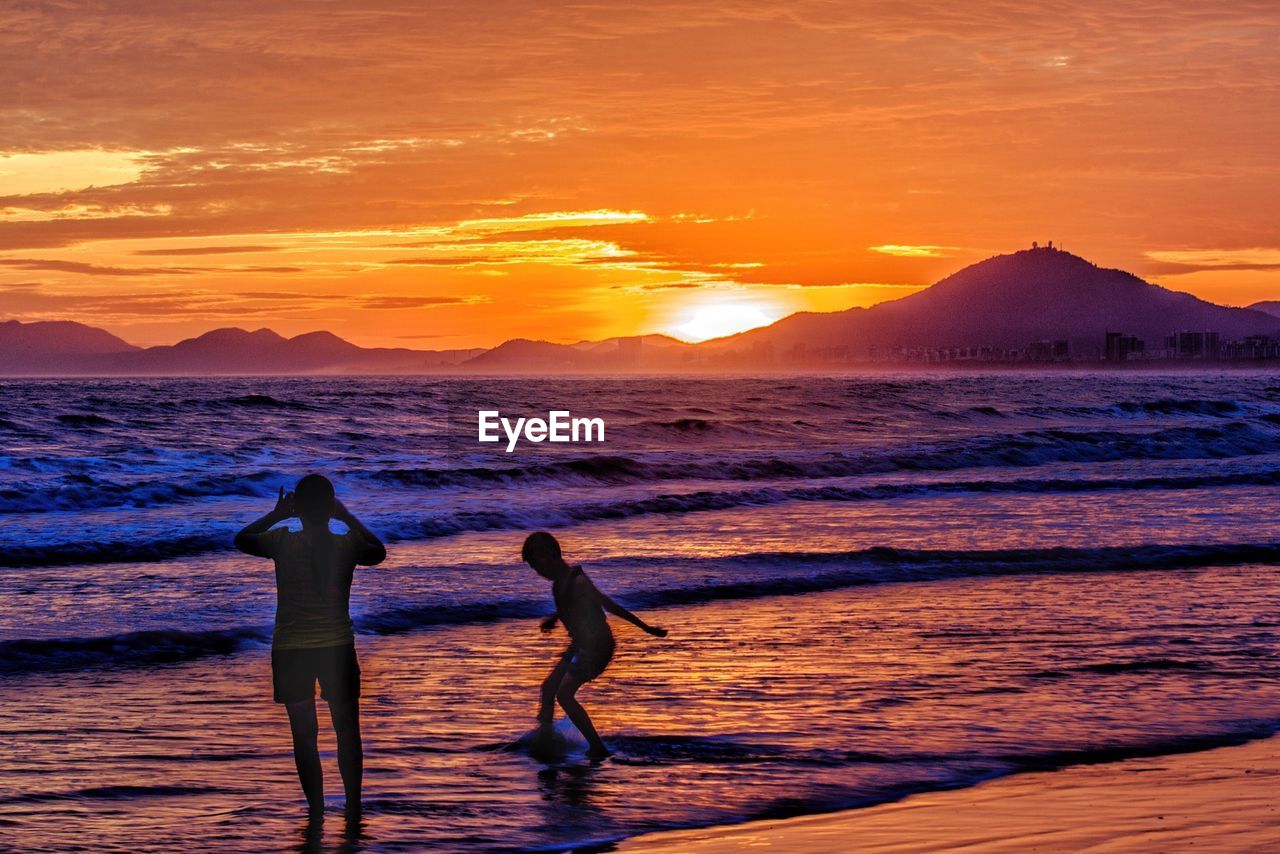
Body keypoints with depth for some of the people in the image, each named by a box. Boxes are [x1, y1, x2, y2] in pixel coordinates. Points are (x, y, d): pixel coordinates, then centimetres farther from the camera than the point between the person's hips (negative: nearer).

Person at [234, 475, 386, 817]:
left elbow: (241, 539, 11)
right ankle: (353, 806, 16)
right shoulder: (347, 545, -6)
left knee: (304, 733, 8)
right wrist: (349, 518, 20)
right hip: (337, 647, 1)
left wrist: (276, 515, 17)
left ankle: (317, 810, 8)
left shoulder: (283, 543, -10)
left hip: (290, 650, -1)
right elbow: (379, 552, 18)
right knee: (347, 730, 13)